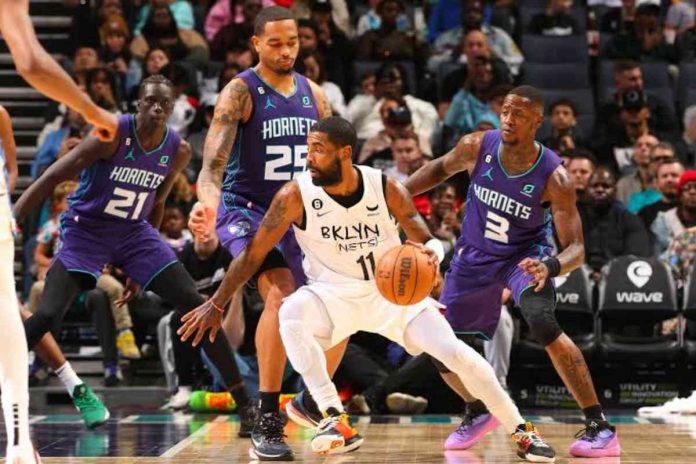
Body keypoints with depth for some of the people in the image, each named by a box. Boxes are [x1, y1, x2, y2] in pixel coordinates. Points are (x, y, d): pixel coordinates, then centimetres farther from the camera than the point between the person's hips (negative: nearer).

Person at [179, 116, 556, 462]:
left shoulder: (386, 188, -14)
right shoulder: (296, 196, -17)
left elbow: (427, 241, -7)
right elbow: (253, 254, -9)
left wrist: (431, 253, -32)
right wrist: (216, 304, -9)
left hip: (392, 290, 1)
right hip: (333, 293, 0)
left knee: (455, 353, -14)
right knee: (291, 314, -34)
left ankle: (521, 432, 3)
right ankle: (336, 421, -32)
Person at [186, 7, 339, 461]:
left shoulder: (314, 94, 6)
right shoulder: (241, 92, -12)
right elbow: (214, 159, -24)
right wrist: (208, 201, -43)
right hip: (246, 209, -7)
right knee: (282, 293, -28)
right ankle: (267, 421, -25)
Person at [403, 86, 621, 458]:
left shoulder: (554, 178, -26)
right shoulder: (476, 147, -18)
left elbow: (575, 247, -25)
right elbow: (442, 168, 6)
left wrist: (551, 267, -47)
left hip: (525, 255, -4)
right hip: (475, 256, 4)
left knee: (542, 322, -33)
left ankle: (600, 427, -26)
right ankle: (478, 413, 37)